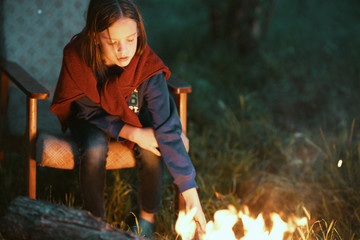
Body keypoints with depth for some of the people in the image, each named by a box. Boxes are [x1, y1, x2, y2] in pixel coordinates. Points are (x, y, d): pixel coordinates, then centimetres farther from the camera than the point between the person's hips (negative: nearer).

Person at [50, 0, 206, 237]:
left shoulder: (147, 66, -32)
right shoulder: (76, 58, -31)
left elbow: (167, 128, -32)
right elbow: (89, 112, -17)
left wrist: (191, 195, -34)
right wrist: (132, 133, -32)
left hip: (134, 117, 1)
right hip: (91, 118, -1)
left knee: (152, 151, -27)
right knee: (94, 150, -31)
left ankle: (147, 217, 0)